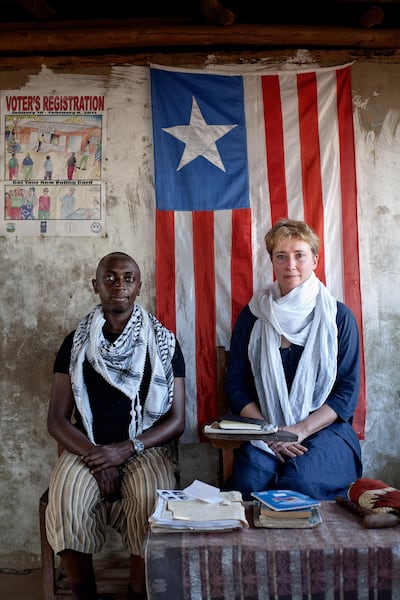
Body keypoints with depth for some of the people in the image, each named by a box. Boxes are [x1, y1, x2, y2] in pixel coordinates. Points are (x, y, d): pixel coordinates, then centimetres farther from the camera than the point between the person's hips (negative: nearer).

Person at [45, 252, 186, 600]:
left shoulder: (163, 343, 3)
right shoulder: (76, 343, 6)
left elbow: (176, 419, 0)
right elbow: (57, 420, 2)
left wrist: (127, 448, -16)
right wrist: (94, 457, -16)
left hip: (146, 448, -1)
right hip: (86, 449, 1)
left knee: (150, 500, -31)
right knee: (65, 503, -28)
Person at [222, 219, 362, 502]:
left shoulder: (339, 316, 3)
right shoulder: (253, 316, 6)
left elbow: (348, 391, 0)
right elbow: (236, 386, 5)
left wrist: (300, 430, -13)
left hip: (324, 428, -1)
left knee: (299, 480, -31)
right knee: (250, 480, -30)